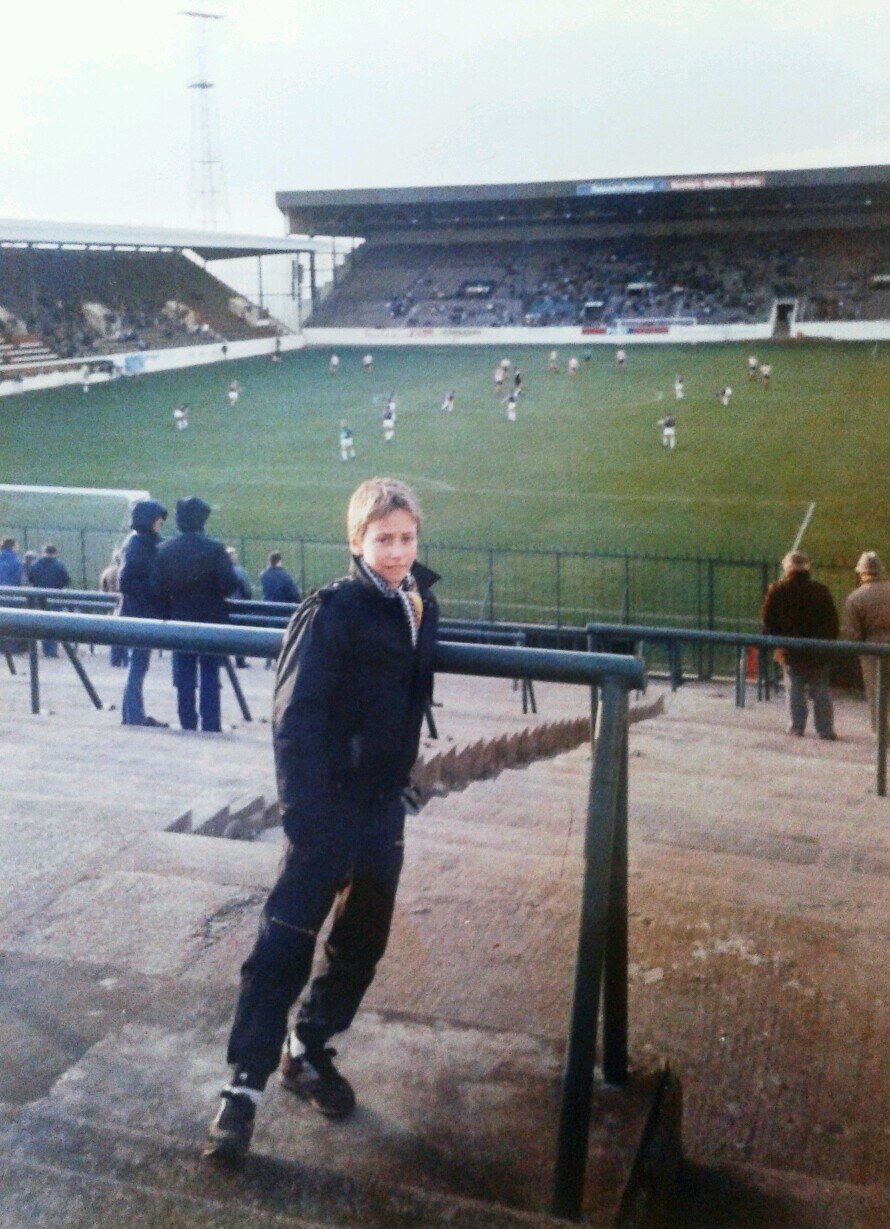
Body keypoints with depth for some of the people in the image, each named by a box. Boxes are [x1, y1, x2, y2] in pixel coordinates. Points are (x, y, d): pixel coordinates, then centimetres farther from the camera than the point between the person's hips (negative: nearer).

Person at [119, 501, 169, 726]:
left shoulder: (149, 543, 12)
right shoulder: (136, 545, -15)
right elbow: (126, 582, -19)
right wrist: (155, 591, -19)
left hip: (148, 614, 9)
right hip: (139, 614, -9)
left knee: (139, 665, 14)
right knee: (139, 664, -4)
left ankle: (133, 715, 22)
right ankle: (134, 717, 2)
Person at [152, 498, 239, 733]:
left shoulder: (164, 550, -4)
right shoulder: (214, 548, -13)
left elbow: (157, 588, -6)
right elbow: (229, 584, -16)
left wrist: (169, 609, 10)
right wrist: (215, 595, 4)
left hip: (179, 619, 2)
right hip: (211, 621, -2)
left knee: (184, 676, 11)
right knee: (210, 675, 4)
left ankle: (188, 723, 13)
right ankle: (210, 725, 3)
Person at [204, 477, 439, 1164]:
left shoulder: (422, 607, 5)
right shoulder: (334, 610, -14)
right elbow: (294, 717, -17)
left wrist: (403, 780, 14)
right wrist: (306, 816, -21)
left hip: (386, 804, 7)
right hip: (330, 804, -7)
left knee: (363, 941, 15)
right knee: (286, 943, -4)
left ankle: (308, 1048, 33)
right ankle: (246, 1083, 6)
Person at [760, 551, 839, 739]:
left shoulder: (777, 590, -6)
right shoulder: (820, 591, -3)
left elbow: (767, 621, -3)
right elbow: (833, 623, 0)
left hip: (790, 652, -1)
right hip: (818, 653, 1)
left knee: (795, 691, 9)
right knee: (821, 692, 8)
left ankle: (796, 728, 9)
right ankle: (825, 729, 9)